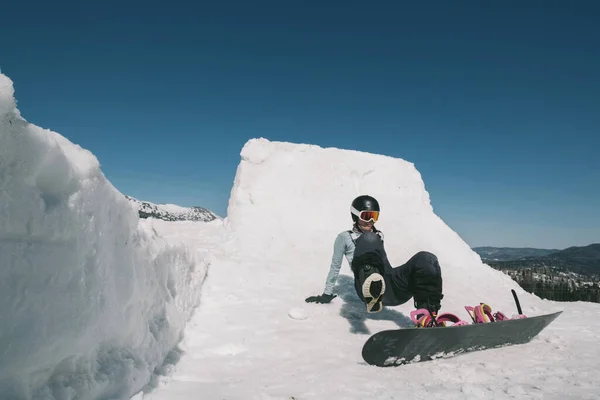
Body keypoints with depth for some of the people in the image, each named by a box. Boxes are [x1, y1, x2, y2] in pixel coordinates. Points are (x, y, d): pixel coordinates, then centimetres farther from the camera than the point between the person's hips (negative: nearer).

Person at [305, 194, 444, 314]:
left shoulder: (379, 236, 34)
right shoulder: (345, 237, 20)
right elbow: (335, 266, 19)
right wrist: (327, 294, 17)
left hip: (391, 287, 5)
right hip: (369, 287, -5)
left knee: (427, 259, -23)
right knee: (369, 239, -31)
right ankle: (373, 296, -55)